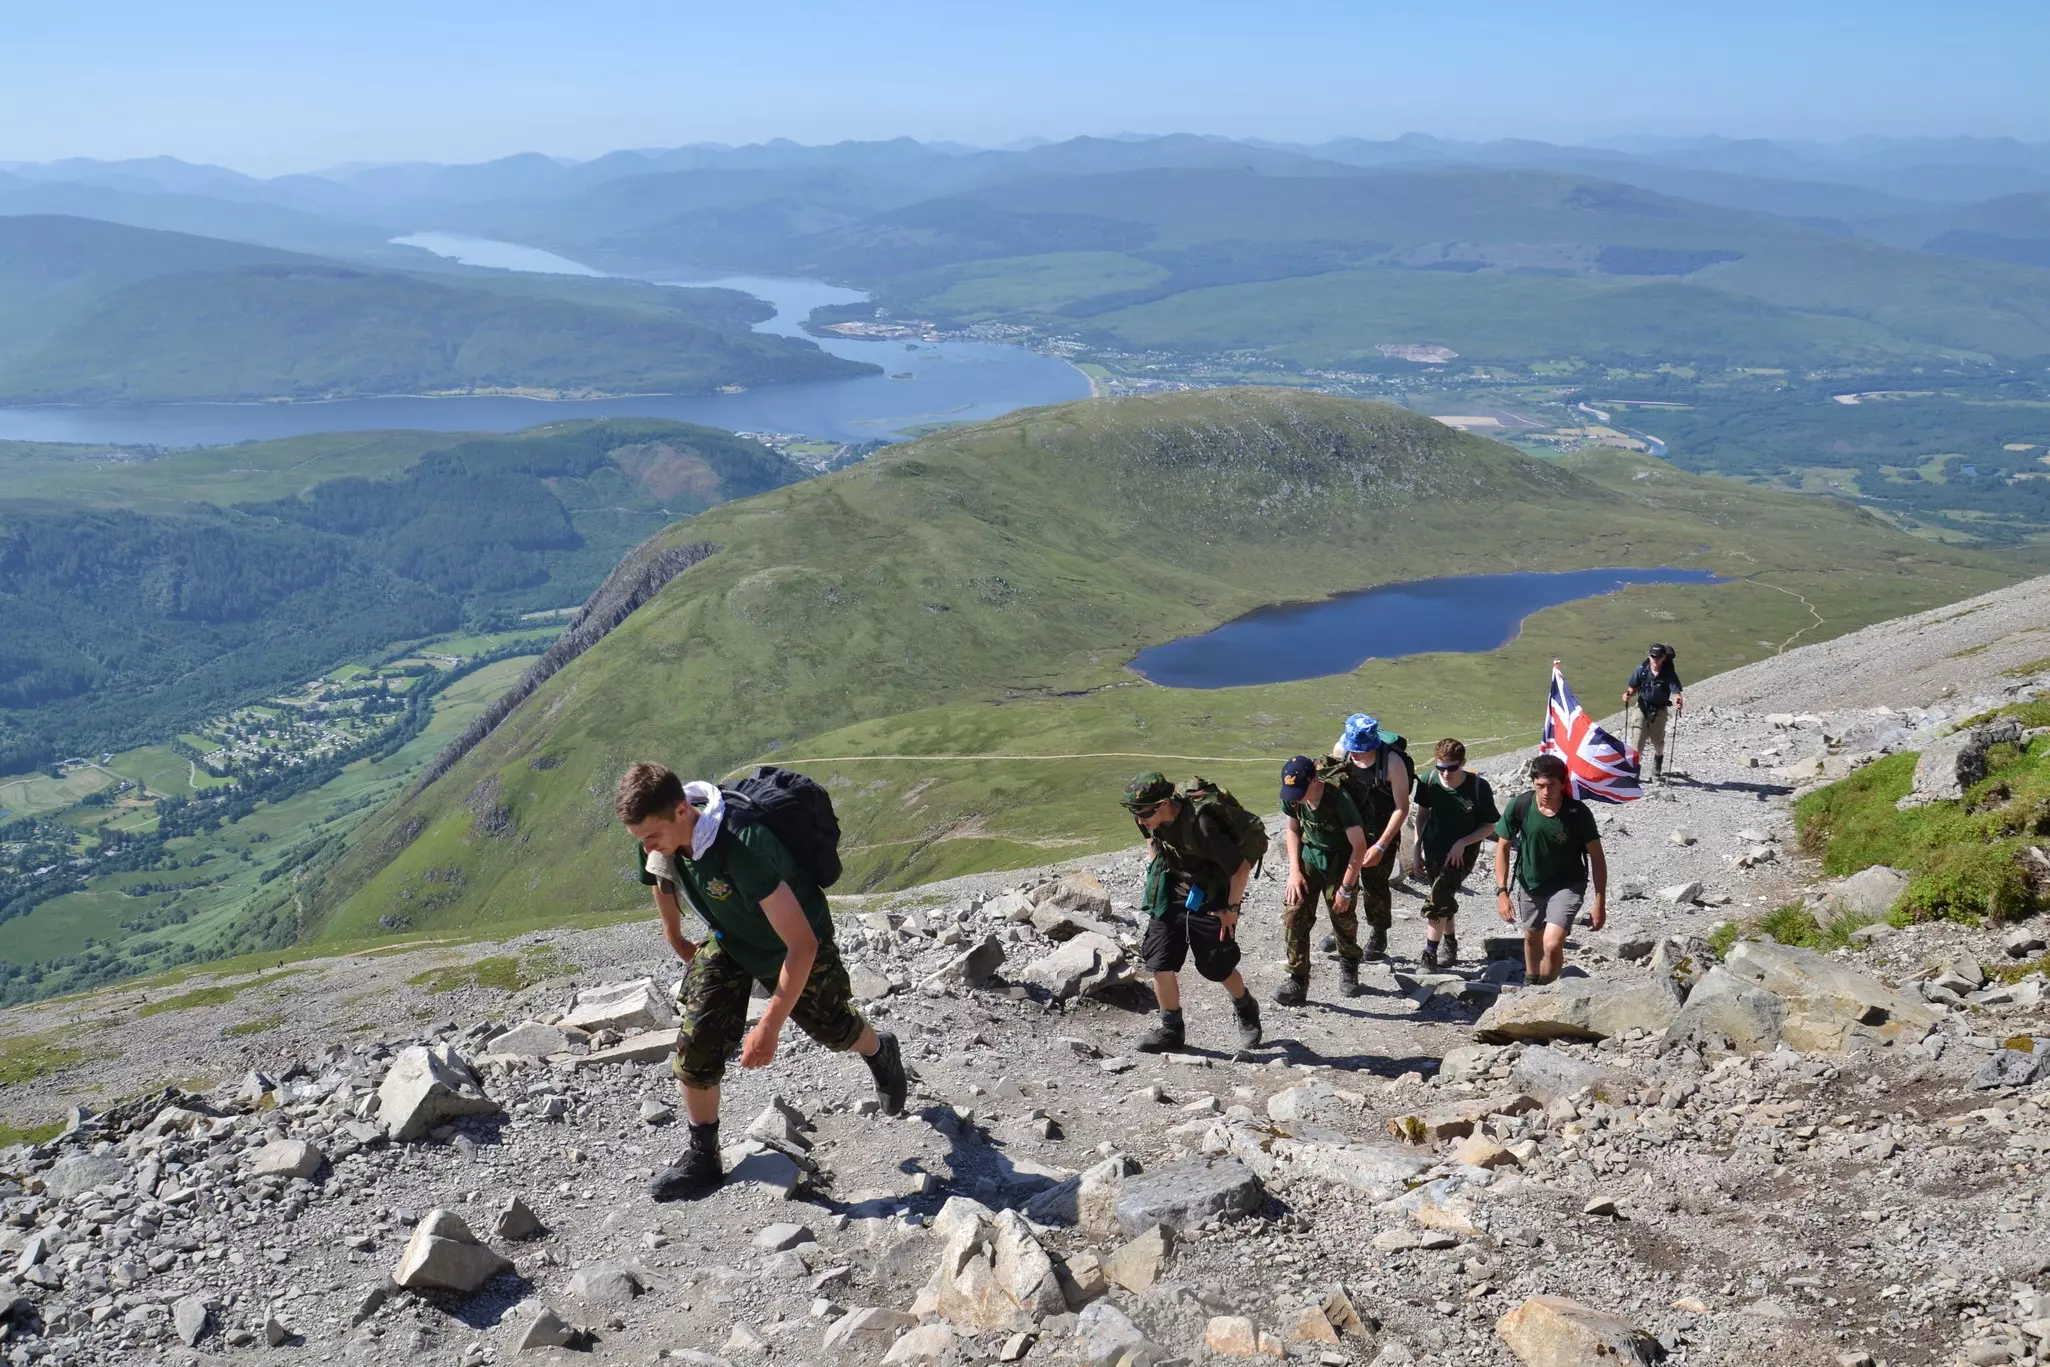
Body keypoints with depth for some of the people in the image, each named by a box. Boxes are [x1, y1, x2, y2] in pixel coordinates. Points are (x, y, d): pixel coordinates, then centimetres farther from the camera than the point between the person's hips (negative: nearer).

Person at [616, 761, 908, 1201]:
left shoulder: (743, 848, -45)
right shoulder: (665, 834, -23)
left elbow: (801, 945, -43)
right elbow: (662, 874, 7)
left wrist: (769, 1026, -38)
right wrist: (674, 938, 15)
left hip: (796, 946, -5)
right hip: (730, 942, 5)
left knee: (833, 1028, 19)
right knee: (695, 1044, -10)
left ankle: (880, 1053, 54)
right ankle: (702, 1158, 8)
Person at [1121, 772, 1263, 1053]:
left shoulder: (1200, 827, -35)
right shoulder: (1153, 821, -13)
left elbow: (1241, 868, -26)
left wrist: (1231, 909, -13)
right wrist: (1157, 878, 14)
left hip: (1209, 902, -5)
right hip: (1172, 895, 6)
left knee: (1219, 968, 9)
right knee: (1159, 964, -1)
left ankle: (1247, 1012, 39)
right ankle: (1170, 1030, 16)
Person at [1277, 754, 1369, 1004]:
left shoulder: (1339, 801, -29)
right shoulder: (1291, 798, -14)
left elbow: (1359, 847, -22)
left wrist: (1346, 889, -18)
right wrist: (1294, 869, -5)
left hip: (1340, 861, -4)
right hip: (1309, 855, 4)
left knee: (1343, 916, 3)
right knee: (1294, 914, -11)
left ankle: (1349, 965, 35)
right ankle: (1297, 980, -5)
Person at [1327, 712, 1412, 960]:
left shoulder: (1392, 762, -28)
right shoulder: (1341, 750, -16)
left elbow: (1402, 808, -19)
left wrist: (1381, 846, -19)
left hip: (1382, 830, -4)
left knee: (1374, 883, 0)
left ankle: (1378, 935, 26)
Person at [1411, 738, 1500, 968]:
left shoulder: (1478, 787, -21)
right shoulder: (1429, 781, -12)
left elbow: (1490, 826, -9)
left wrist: (1462, 843, -20)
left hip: (1462, 853, -4)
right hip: (1433, 851, 4)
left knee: (1436, 902, -17)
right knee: (1445, 900, 19)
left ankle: (1429, 956, -9)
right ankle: (1450, 945, 41)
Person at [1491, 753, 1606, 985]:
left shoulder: (1578, 813, -25)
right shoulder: (1520, 806, -21)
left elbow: (1596, 857, -14)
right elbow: (1503, 847, -9)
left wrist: (1600, 902, -13)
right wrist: (1501, 892, -13)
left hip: (1567, 885, -3)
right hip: (1530, 884, 3)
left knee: (1552, 944, -20)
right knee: (1532, 937, 24)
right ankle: (1530, 983, 51)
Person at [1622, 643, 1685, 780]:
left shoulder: (1669, 674, -13)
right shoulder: (1641, 670, -8)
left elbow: (1676, 691, -21)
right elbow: (1633, 688, 2)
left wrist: (1678, 700, -43)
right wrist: (1628, 694, -19)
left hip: (1660, 711, 0)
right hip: (1642, 708, 0)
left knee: (1658, 742, 12)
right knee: (1638, 741, -8)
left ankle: (1657, 770, 39)